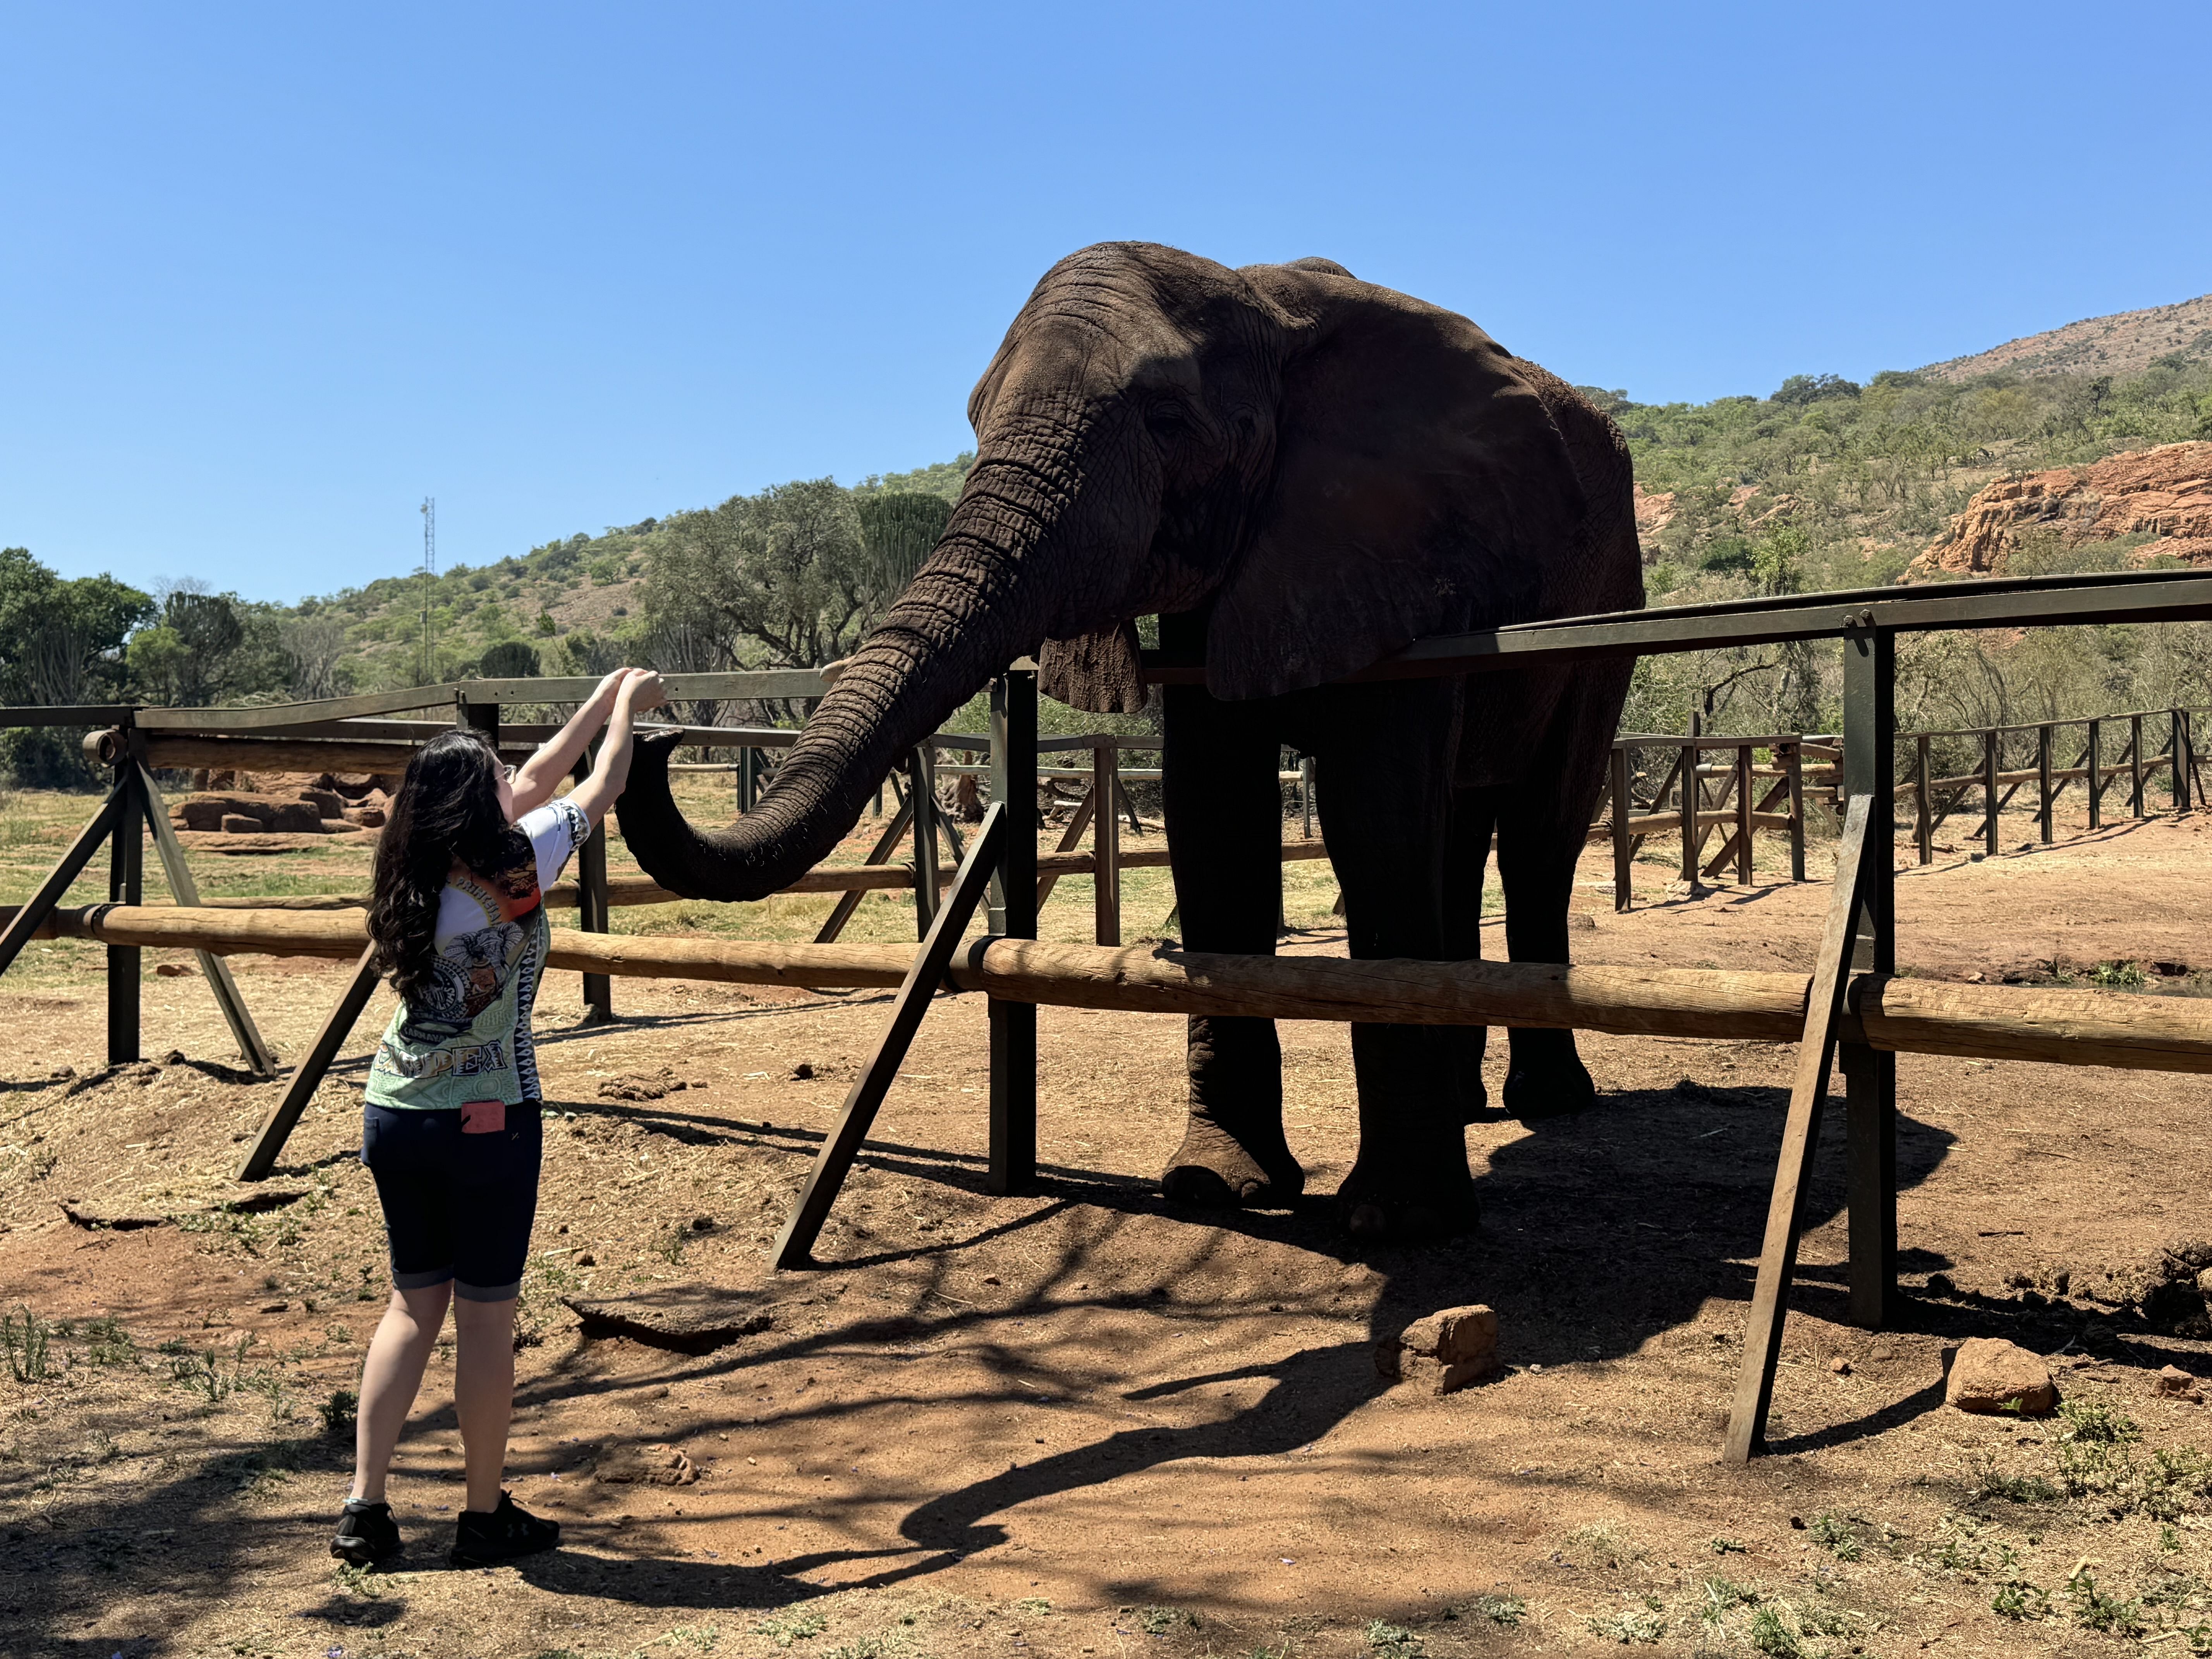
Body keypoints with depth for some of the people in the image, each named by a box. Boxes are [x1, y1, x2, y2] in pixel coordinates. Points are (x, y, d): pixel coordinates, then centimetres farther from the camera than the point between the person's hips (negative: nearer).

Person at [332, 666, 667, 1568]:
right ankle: (486, 1518, 17)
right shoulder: (513, 868, -14)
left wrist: (609, 693, 21)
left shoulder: (417, 869, 4)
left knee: (414, 1303, 17)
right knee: (486, 1317, 5)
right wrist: (629, 705, 16)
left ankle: (364, 1508, 17)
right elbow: (598, 790, 1)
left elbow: (542, 772, 14)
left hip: (392, 1113, 7)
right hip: (485, 1120, -6)